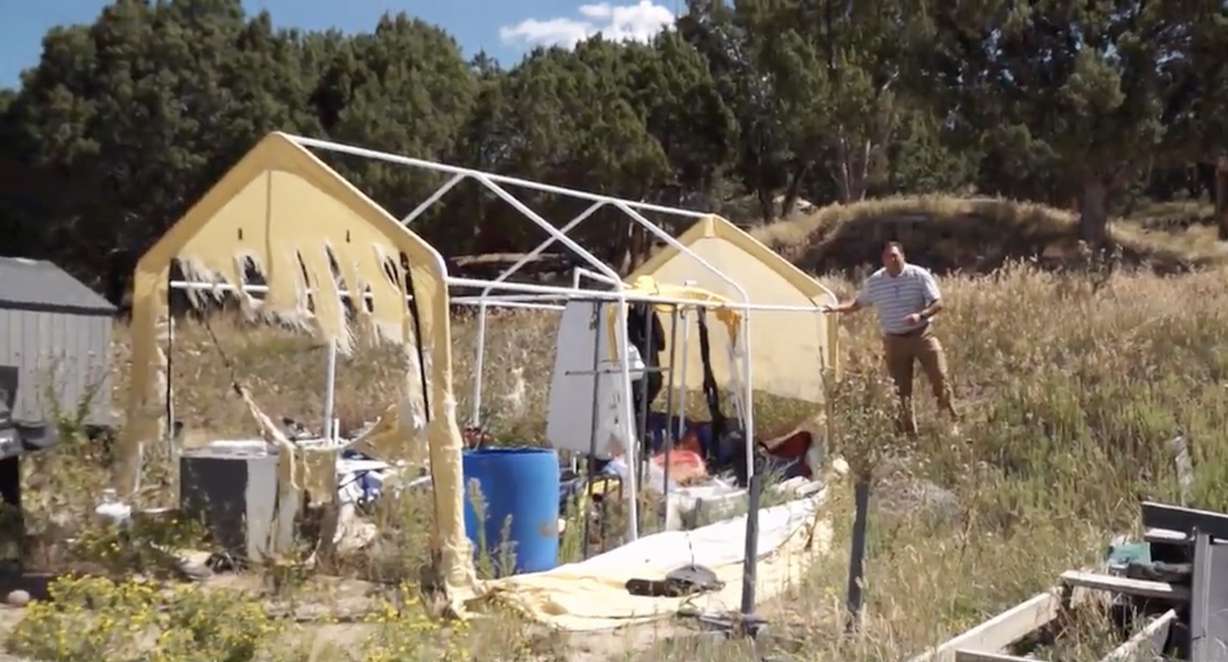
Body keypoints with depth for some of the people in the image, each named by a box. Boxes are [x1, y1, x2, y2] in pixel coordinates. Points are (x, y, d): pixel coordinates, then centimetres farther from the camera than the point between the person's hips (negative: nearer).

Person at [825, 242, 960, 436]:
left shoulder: (920, 275, -9)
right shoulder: (874, 282, -1)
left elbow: (938, 303, -9)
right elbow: (857, 304, 12)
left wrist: (920, 315, -27)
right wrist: (836, 308, -6)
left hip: (921, 335, -2)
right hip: (894, 340, 2)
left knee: (939, 378, -5)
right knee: (901, 389, 5)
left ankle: (953, 421, 13)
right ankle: (909, 432, 16)